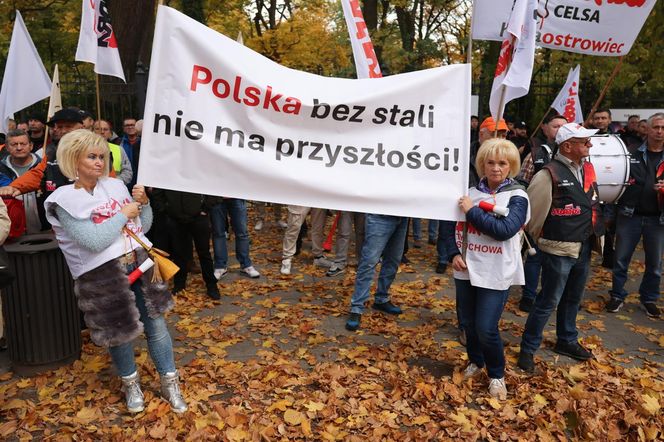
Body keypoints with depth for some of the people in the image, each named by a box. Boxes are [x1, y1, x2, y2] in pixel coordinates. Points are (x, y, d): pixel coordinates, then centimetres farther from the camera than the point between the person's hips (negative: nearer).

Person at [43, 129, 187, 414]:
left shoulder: (115, 185, 4)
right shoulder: (65, 199, -10)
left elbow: (143, 227, 10)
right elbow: (94, 241, -22)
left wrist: (143, 203, -7)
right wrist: (124, 214, -14)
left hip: (140, 264, 4)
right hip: (102, 275, -4)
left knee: (156, 325, 8)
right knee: (119, 332, 12)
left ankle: (169, 383, 26)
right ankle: (130, 383, 38)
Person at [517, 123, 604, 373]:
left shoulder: (588, 169, 7)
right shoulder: (550, 175, -17)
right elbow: (533, 211, -12)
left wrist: (595, 235, 19)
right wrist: (538, 239, 0)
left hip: (584, 249, 8)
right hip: (559, 250, -8)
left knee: (573, 299, 21)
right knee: (548, 302, 0)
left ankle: (567, 341, 40)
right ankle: (527, 349, 14)